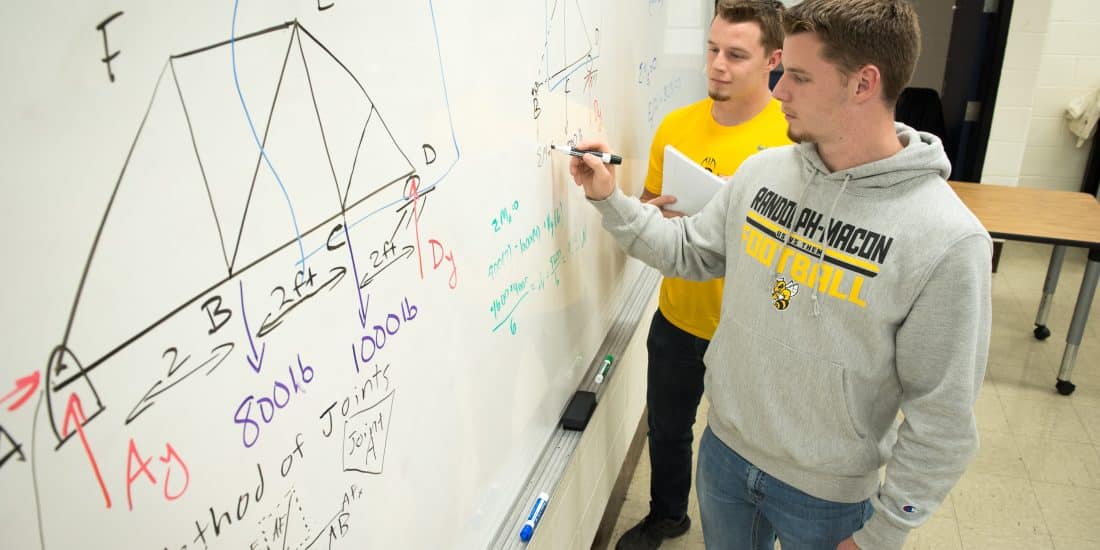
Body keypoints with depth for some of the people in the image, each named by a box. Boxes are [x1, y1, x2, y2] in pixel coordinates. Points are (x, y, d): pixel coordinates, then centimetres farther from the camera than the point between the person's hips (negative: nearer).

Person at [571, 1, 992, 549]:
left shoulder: (948, 240, -23)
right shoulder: (762, 171, -7)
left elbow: (942, 420, -17)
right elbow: (688, 251, 5)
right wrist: (609, 200, -5)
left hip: (827, 495, -4)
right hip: (724, 449, 4)